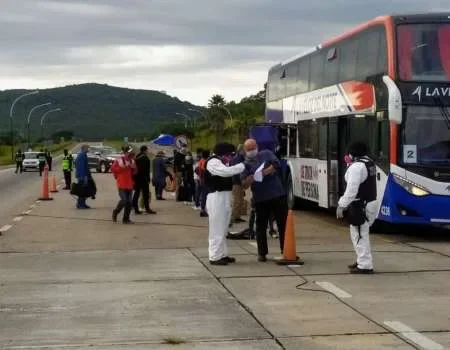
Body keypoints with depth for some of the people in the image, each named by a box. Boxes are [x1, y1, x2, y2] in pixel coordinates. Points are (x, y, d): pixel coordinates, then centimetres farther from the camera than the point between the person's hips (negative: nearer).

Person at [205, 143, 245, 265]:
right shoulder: (213, 162, -13)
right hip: (217, 198, -11)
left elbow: (227, 174, 17)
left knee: (223, 229, 16)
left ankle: (222, 254, 24)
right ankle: (215, 257, -3)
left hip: (224, 198, 11)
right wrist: (242, 166, -20)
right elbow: (226, 171, -26)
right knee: (217, 229, -7)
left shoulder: (220, 162, 22)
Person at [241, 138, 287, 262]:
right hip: (260, 199, 1)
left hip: (277, 195, -1)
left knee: (283, 223, 2)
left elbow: (276, 165, -9)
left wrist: (264, 173, -19)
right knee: (261, 226, 5)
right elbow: (244, 185, 0)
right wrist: (251, 178, -21)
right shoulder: (246, 164, 6)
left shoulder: (266, 154, 7)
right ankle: (262, 253, 15)